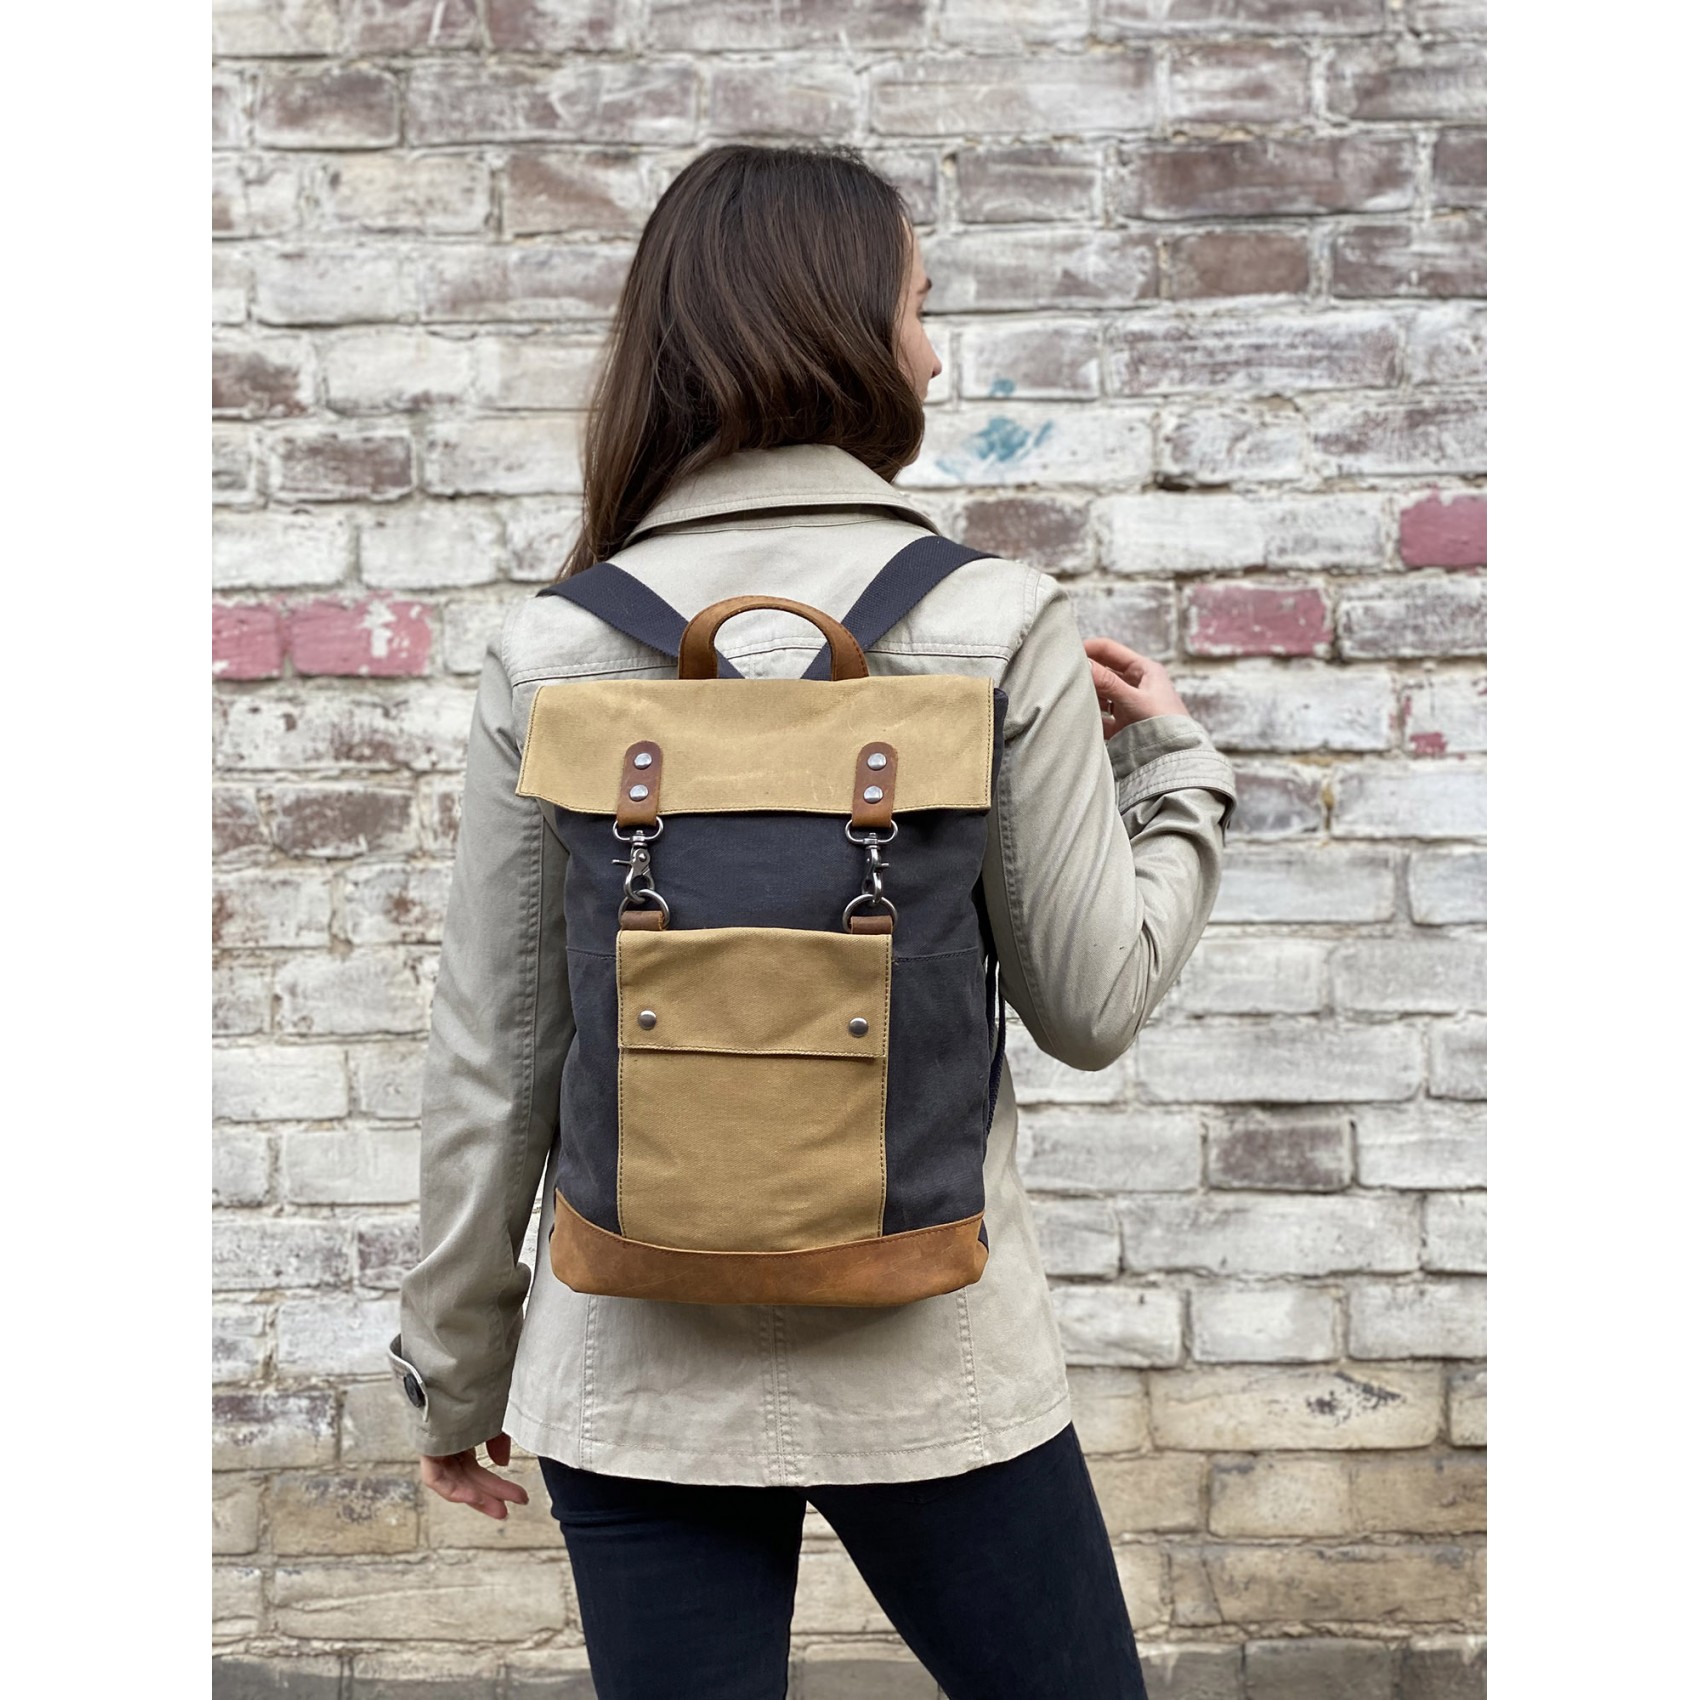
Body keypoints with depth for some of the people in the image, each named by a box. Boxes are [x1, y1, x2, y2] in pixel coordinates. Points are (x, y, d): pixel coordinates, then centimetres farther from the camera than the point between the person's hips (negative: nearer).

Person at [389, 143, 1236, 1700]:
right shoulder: (997, 627, -11)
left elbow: (492, 1054, -1)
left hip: (634, 1375, 2)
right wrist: (1172, 764, 10)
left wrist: (456, 1365, 12)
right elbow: (1093, 1004, -6)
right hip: (929, 1356, -2)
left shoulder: (553, 653, -5)